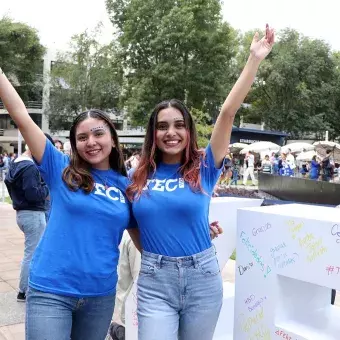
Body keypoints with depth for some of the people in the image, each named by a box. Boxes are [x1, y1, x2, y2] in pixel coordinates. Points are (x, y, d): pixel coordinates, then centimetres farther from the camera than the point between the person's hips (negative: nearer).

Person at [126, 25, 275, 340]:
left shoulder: (204, 168, -5)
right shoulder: (138, 177, 0)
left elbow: (228, 112, -14)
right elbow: (131, 223, 14)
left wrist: (255, 58, -16)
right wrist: (152, 254, 10)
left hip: (201, 278, 0)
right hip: (154, 281, 0)